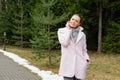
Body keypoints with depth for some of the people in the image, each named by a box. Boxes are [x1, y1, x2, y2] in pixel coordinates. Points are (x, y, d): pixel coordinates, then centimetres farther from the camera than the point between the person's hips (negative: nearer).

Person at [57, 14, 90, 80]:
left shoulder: (82, 34, 12)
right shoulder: (61, 31, 7)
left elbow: (84, 49, 17)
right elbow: (64, 43, -11)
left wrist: (87, 59, -2)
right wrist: (68, 29, -2)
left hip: (79, 65, 2)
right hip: (68, 65, -2)